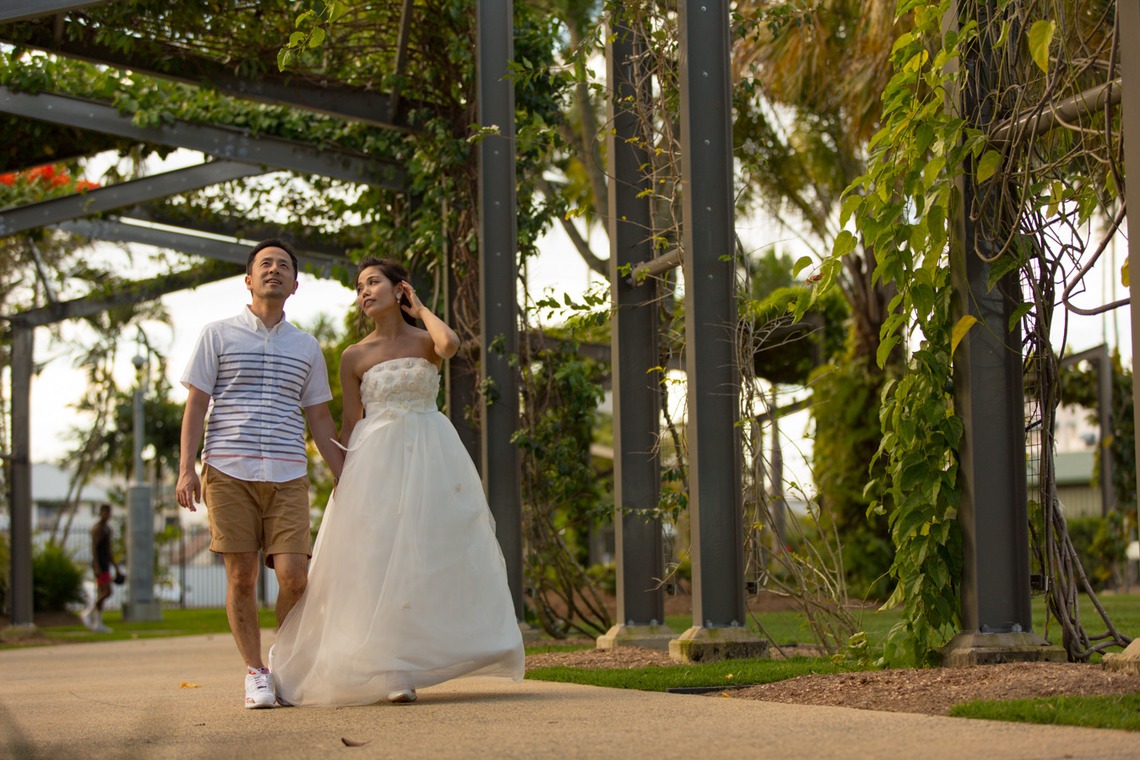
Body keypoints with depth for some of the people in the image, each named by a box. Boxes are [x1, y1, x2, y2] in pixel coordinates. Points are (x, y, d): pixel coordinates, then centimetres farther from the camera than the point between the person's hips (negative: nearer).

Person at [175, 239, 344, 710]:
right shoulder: (218, 335, 9)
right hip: (228, 472, -1)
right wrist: (186, 467, -5)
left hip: (288, 476, 2)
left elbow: (320, 419, 19)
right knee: (241, 577, -2)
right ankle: (255, 672, 9)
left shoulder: (306, 347, 17)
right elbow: (196, 405, 5)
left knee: (293, 576, -9)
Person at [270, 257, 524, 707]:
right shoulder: (355, 356, 6)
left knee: (433, 557, 0)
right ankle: (390, 672, -6)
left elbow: (450, 344, -20)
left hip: (431, 456, 0)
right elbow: (350, 423, 7)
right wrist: (343, 478, 1)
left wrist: (420, 309, -2)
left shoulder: (425, 341, 4)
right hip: (377, 460, 0)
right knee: (377, 560, -6)